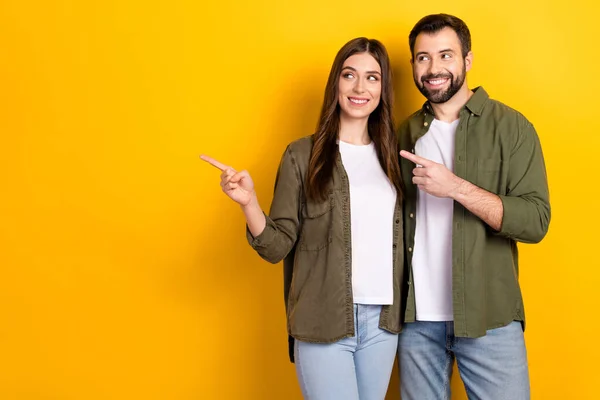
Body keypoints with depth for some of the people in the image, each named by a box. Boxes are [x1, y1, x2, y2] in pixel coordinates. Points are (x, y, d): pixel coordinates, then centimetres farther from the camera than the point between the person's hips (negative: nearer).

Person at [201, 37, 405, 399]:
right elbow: (277, 247, -6)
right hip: (324, 321, -4)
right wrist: (249, 202, -21)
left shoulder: (392, 155, 7)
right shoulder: (303, 155, -4)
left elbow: (399, 238, 13)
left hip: (383, 319, 4)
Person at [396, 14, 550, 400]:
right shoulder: (406, 133, 8)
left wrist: (456, 187, -23)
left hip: (489, 317, -3)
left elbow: (536, 221, -12)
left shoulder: (511, 126, -5)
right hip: (417, 317, 3)